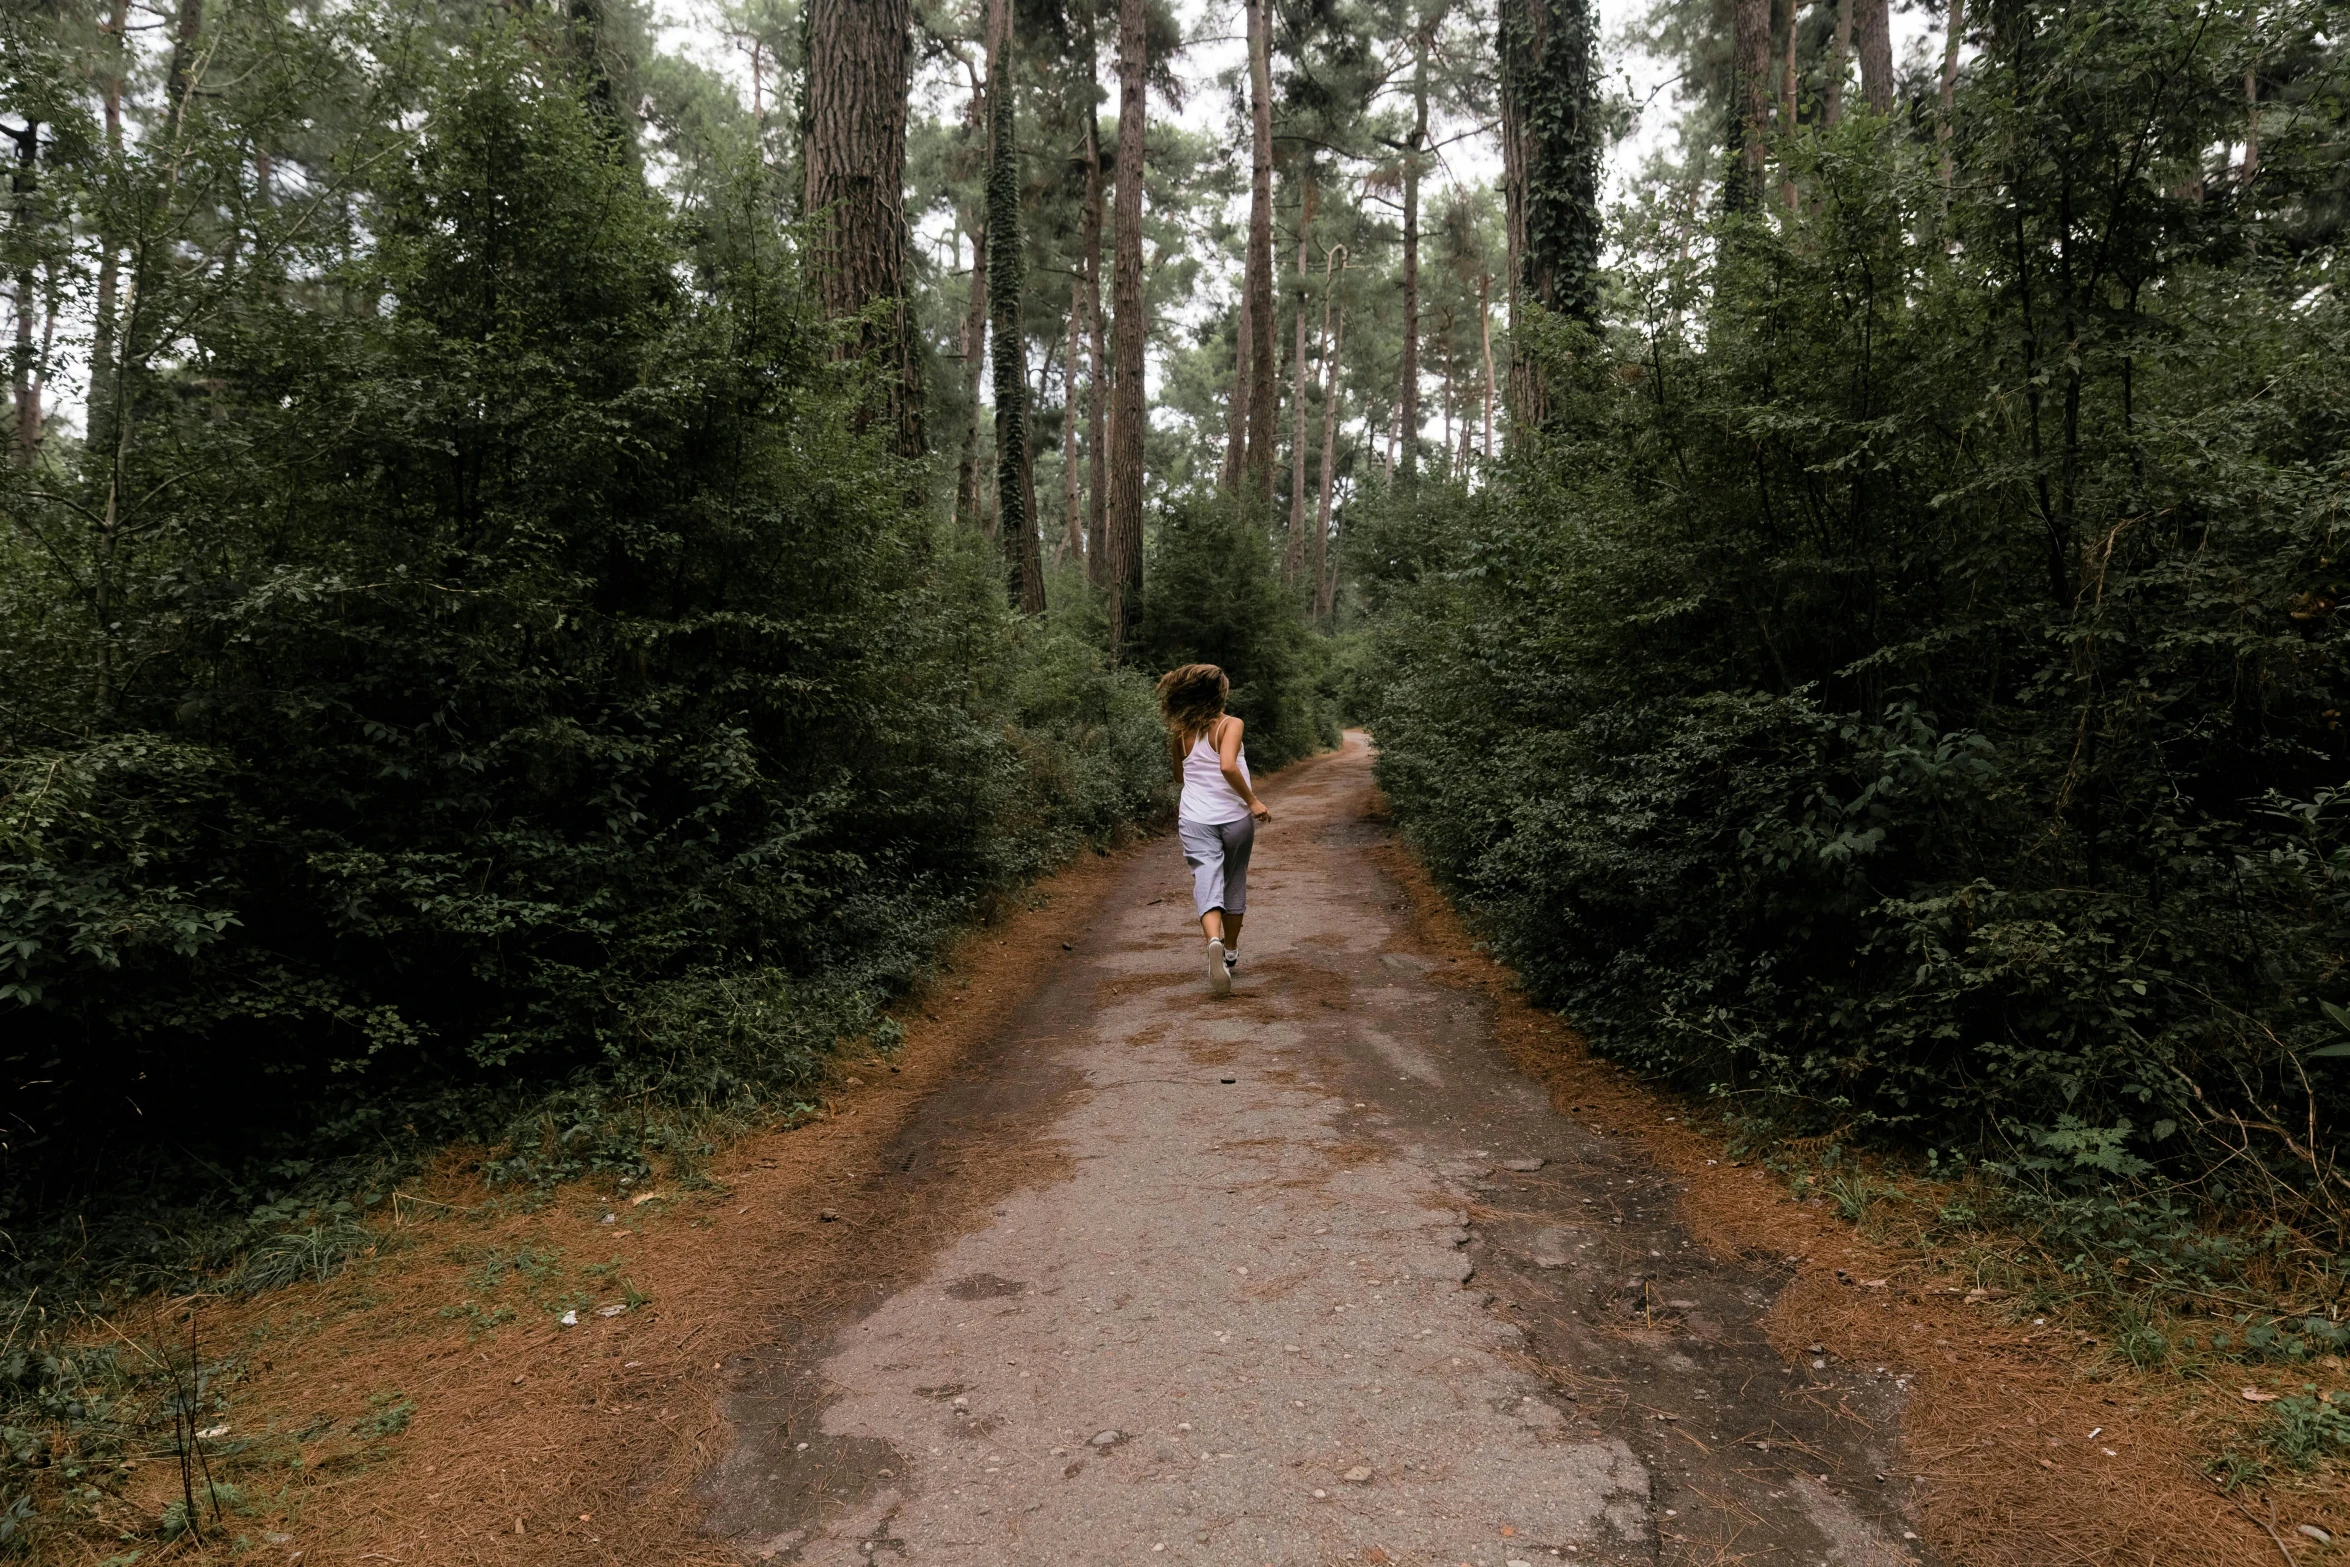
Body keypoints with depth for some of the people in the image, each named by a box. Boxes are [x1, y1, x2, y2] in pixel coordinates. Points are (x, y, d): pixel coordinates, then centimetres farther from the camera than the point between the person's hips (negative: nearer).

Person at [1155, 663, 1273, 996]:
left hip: (1195, 820, 1)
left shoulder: (1180, 732, 2)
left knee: (1207, 885, -7)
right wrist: (1252, 800, -18)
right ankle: (1231, 954, 30)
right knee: (1234, 884, 18)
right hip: (1234, 818, -1)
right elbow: (1228, 766, -26)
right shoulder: (1231, 725, -11)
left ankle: (1214, 941, -35)